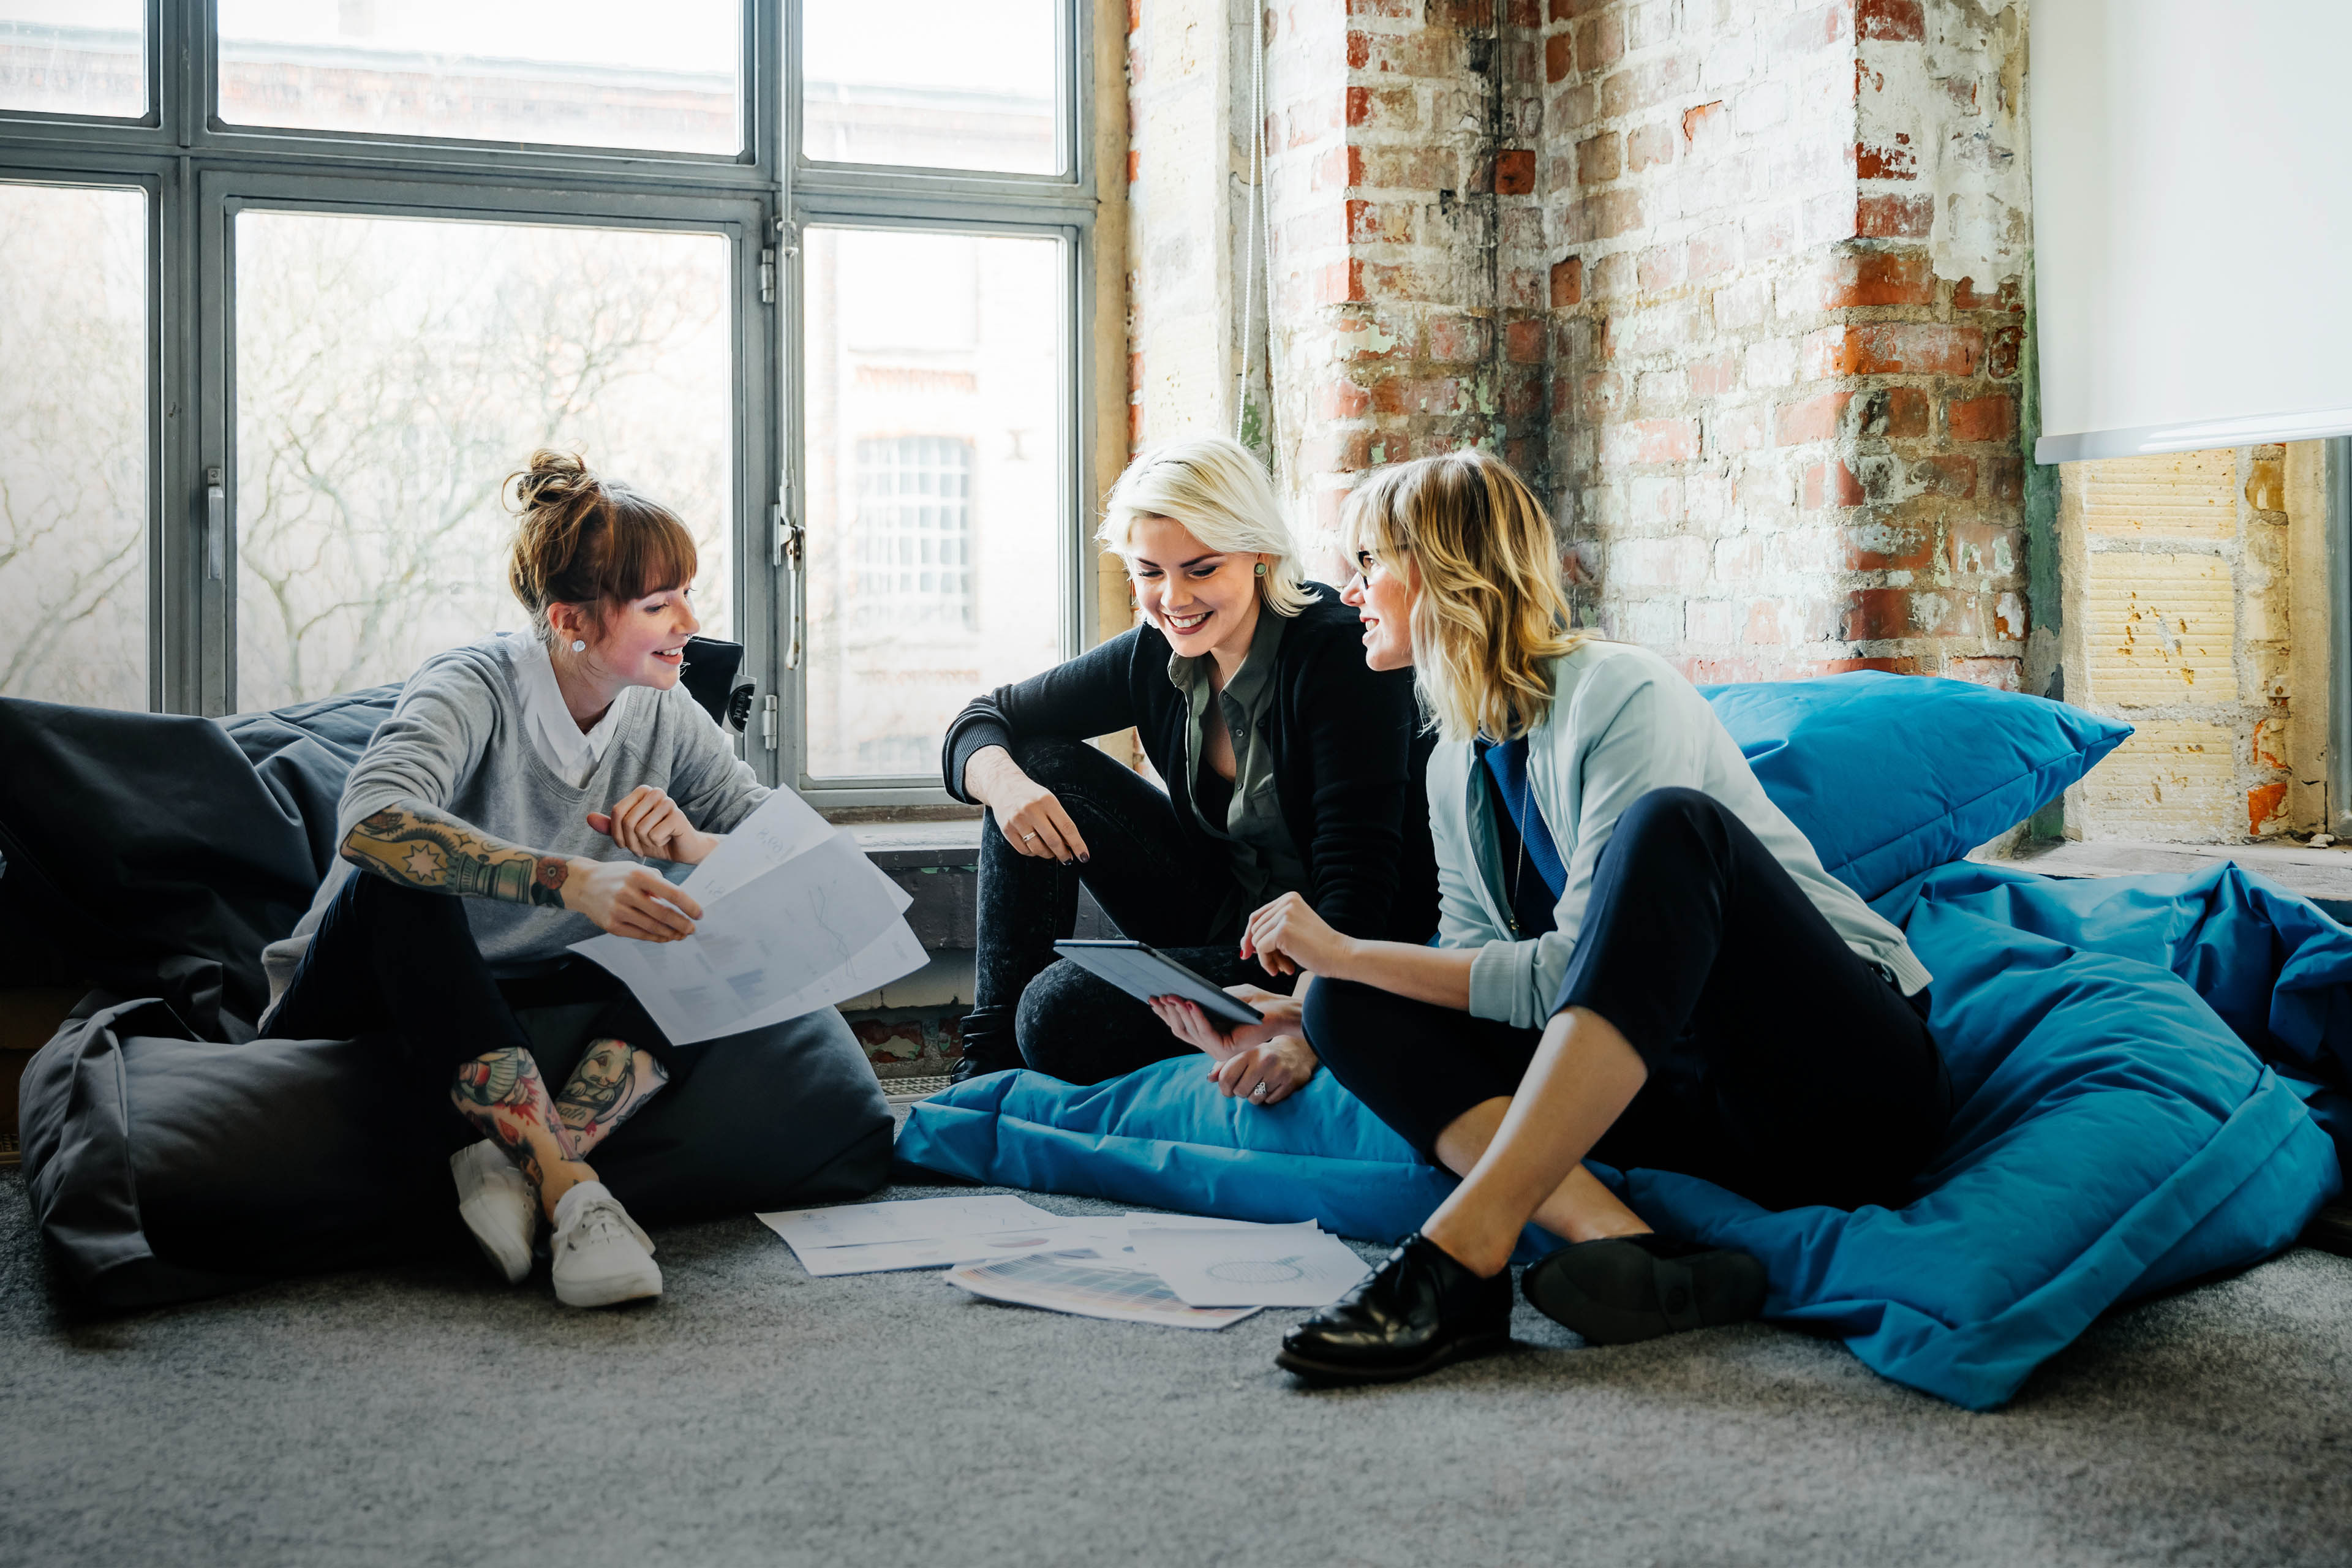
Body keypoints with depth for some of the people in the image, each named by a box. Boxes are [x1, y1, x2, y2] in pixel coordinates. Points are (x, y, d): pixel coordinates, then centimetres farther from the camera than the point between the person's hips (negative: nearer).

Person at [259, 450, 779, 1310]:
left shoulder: (666, 716, -3)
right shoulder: (474, 688, -20)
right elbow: (370, 818, -41)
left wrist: (689, 845, -27)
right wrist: (568, 880, -51)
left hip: (514, 1006, 4)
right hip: (358, 1004, -4)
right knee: (400, 886, -36)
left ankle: (516, 1161, -34)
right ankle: (568, 1189, -42)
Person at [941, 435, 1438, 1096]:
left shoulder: (1340, 654, -22)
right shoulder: (1157, 656, -3)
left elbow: (1358, 877, -30)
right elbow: (983, 720, 5)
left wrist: (1308, 1027, -46)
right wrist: (1005, 781, -20)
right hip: (1221, 919, 7)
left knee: (1062, 1012, -26)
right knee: (1040, 764, -6)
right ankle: (991, 1055, -1)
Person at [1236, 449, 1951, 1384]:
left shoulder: (1624, 695, -11)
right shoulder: (1457, 767, 12)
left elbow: (1568, 976, -18)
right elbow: (1475, 978, 10)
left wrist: (1348, 951, -16)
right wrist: (1333, 978, -5)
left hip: (1854, 1087, -6)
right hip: (1699, 1113, 7)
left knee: (1670, 824, -33)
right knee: (1351, 1006, -9)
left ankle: (1464, 1253, -41)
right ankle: (1626, 1247, -32)